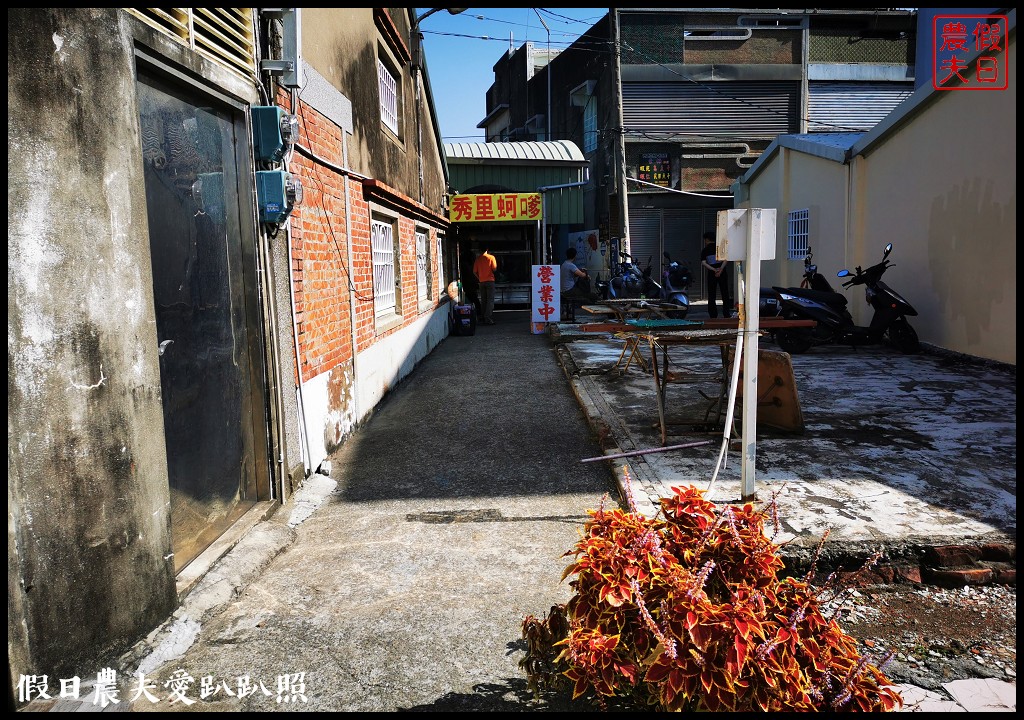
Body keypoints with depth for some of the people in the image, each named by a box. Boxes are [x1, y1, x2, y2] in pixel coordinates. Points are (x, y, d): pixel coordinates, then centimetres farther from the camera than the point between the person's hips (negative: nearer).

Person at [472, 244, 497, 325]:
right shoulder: (491, 257, -5)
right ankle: (488, 319, -11)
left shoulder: (478, 259, 4)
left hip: (481, 282, 4)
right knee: (490, 300, -3)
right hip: (490, 281, -4)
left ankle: (482, 319, 10)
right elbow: (494, 269, -8)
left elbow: (474, 272, 3)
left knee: (483, 301, 11)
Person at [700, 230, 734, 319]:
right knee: (725, 294, 5)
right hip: (722, 273, 1)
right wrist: (721, 269, -16)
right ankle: (726, 314, 2)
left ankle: (713, 315, 4)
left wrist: (714, 269, -15)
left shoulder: (705, 250, 5)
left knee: (711, 295, 6)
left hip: (711, 274, -1)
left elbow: (703, 263, -9)